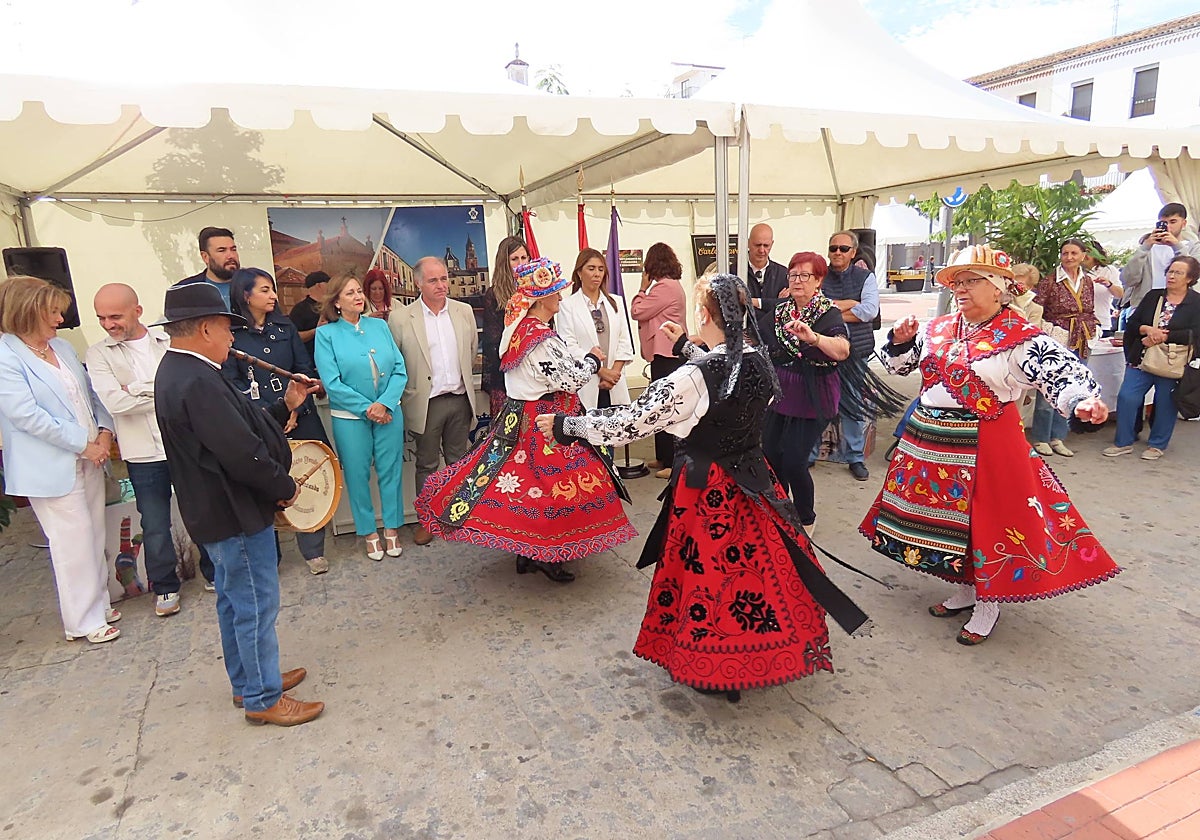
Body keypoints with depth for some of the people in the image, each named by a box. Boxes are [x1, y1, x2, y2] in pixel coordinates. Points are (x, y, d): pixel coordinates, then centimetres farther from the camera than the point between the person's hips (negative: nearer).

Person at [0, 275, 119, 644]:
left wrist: (104, 431, -2)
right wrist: (83, 443, -16)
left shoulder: (62, 346, 11)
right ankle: (84, 621, 13)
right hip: (52, 467, -7)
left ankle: (98, 603, 29)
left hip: (88, 458, 7)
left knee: (94, 537, 14)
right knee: (73, 544, 0)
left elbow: (89, 392, 14)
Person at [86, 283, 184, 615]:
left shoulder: (169, 341, 2)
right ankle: (165, 587, 27)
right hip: (144, 454, 0)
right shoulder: (98, 354, 0)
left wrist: (136, 389, -12)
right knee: (155, 526, 7)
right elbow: (114, 402, -13)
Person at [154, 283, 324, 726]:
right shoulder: (197, 382, -27)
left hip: (216, 511, 11)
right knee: (256, 606, 3)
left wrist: (286, 404, 9)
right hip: (236, 515, -11)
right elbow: (242, 453, -30)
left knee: (235, 602, 22)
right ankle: (263, 699, 19)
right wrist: (286, 486, -15)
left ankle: (247, 681, 39)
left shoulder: (178, 373, 7)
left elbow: (241, 426, 11)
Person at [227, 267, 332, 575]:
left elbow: (305, 370, 7)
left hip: (300, 418, 3)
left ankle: (313, 550, 13)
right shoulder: (232, 334, 0)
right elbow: (232, 383, -5)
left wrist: (295, 409, -6)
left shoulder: (286, 327, 10)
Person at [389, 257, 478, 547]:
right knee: (427, 465, 9)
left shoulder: (464, 311, 3)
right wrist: (409, 389, 1)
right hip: (427, 403, -3)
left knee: (458, 461, 15)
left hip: (460, 399, 3)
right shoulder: (400, 318, -8)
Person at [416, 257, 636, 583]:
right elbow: (572, 380, -19)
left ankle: (526, 552, 27)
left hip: (518, 415, 9)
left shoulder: (518, 329, 6)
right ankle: (546, 556, 14)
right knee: (552, 482, 2)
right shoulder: (543, 340, -22)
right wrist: (592, 359, -2)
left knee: (525, 480, 15)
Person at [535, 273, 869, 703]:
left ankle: (716, 671, 28)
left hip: (707, 490, -7)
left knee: (709, 576, 10)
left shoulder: (691, 378, -24)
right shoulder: (758, 362, -4)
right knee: (758, 565, 21)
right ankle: (761, 655, 40)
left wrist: (566, 425, -9)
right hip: (752, 481, 7)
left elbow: (628, 423, -20)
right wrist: (687, 346, 26)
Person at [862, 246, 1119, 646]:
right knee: (946, 518, 15)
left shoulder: (1021, 338, -10)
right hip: (929, 442, 6)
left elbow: (1061, 370, -24)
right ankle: (964, 590, 36)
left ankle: (988, 605, 25)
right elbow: (899, 363, 17)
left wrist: (1083, 400, -44)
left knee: (986, 523, 3)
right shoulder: (937, 329, 7)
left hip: (984, 448, -6)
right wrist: (900, 341, -4)